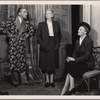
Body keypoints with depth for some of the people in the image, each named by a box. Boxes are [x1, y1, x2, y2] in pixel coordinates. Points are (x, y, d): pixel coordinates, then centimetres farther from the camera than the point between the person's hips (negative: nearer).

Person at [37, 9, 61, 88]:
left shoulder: (56, 24, 9)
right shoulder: (41, 24, 3)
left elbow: (59, 35, 13)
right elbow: (38, 35, 2)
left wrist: (58, 43, 1)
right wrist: (42, 44, -10)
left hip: (54, 47, 2)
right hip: (45, 47, -1)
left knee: (53, 64, 5)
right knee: (45, 64, 3)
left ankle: (52, 80, 17)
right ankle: (47, 80, 16)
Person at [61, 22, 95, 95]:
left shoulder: (89, 41, -14)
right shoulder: (77, 41, 11)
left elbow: (87, 56, -20)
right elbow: (75, 53, 9)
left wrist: (74, 59, -23)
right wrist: (71, 58, -13)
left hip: (88, 64, -7)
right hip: (80, 62, 7)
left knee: (71, 66, -24)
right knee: (69, 65, -21)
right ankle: (71, 87, -20)